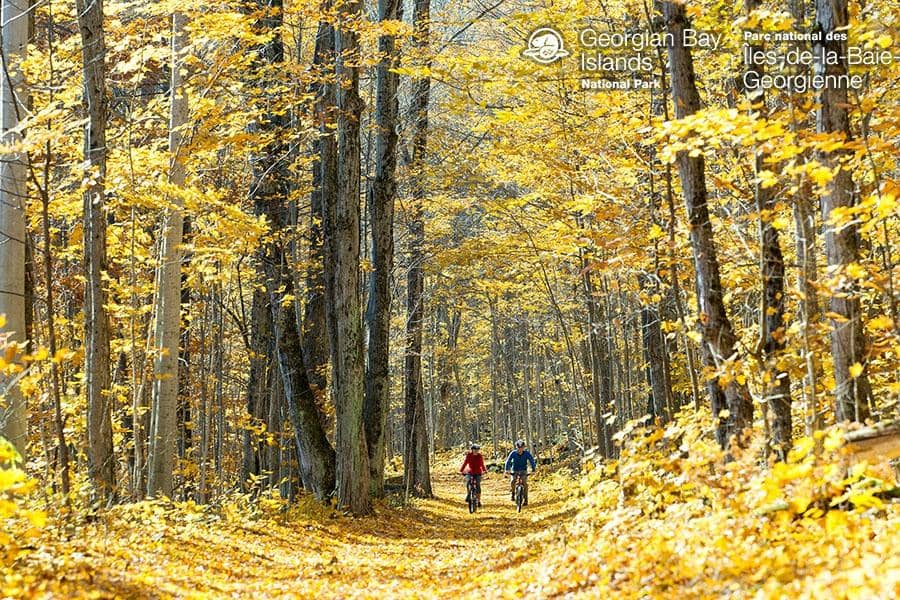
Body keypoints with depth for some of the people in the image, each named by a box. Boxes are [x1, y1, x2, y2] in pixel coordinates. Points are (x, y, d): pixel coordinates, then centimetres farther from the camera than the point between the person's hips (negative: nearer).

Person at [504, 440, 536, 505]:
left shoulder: (527, 453, -14)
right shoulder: (513, 453, -15)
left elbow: (532, 460, -18)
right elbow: (508, 461, -20)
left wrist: (533, 470, -32)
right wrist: (506, 469, -34)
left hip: (523, 471, 0)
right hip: (514, 471, 0)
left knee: (525, 483, -19)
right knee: (512, 481, -26)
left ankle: (526, 499, -8)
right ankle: (512, 494, 0)